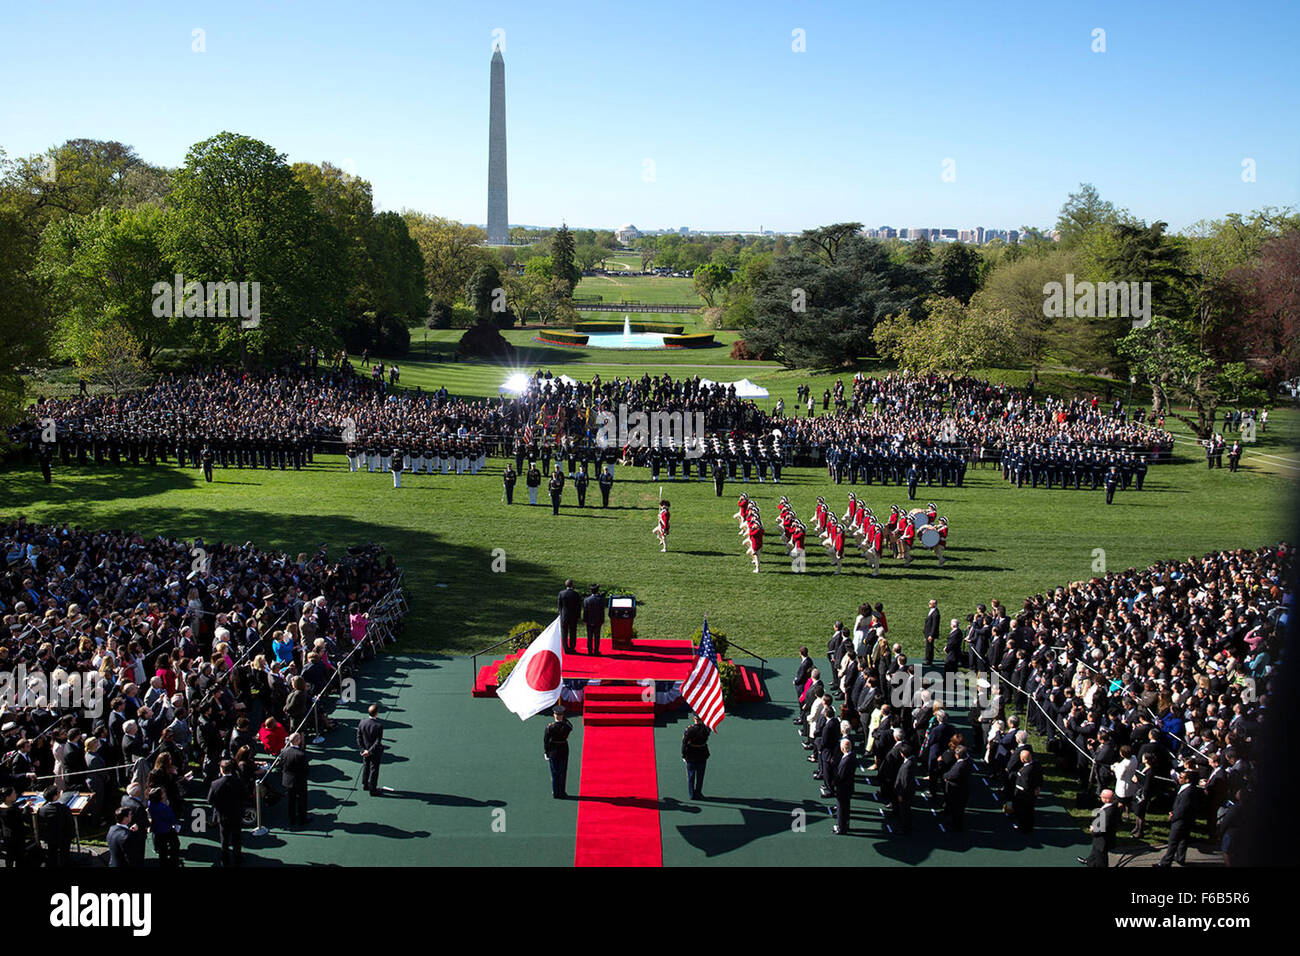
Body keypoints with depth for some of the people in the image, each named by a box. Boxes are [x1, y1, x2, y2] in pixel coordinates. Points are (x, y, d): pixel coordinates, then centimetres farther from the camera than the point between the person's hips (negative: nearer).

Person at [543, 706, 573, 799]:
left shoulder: (550, 727, -16)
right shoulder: (566, 726, -15)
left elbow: (546, 740, -10)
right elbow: (571, 727, 12)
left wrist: (546, 753, 0)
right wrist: (564, 719, 18)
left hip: (553, 751, 0)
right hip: (564, 750, 0)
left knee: (554, 773, 10)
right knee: (563, 773, 10)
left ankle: (555, 793, 15)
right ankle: (562, 793, 13)